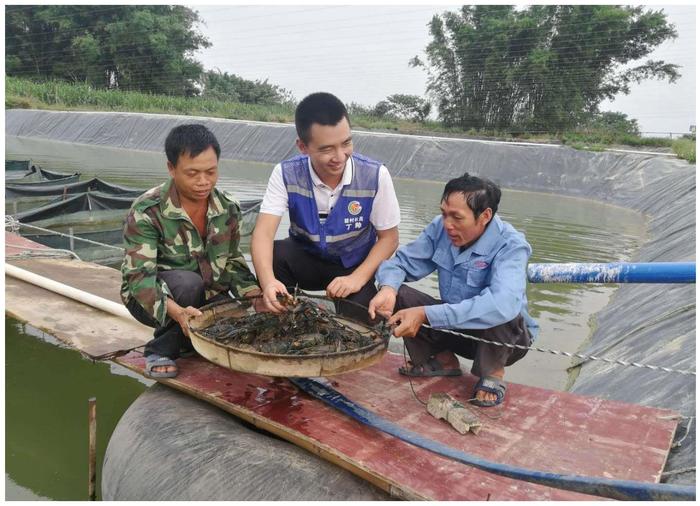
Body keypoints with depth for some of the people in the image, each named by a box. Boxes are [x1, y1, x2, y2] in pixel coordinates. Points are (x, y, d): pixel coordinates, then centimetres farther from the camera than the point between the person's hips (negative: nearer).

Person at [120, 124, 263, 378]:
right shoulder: (147, 211, -23)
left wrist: (255, 296, -20)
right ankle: (161, 349, -12)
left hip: (206, 296, 5)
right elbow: (138, 276, -28)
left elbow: (232, 262, 0)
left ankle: (189, 337, 13)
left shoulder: (228, 208, -8)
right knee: (188, 282, -36)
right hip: (153, 298, -4)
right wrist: (176, 311, -47)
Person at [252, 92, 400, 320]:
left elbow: (389, 237, -11)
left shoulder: (375, 176, -21)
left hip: (355, 265, -1)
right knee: (274, 255, -30)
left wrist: (357, 278, -27)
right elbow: (263, 233, -27)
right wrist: (268, 281, -48)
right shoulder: (286, 174, -19)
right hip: (305, 258, 1)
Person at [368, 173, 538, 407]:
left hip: (505, 337, -4)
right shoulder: (441, 228, -12)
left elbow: (504, 304, -43)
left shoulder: (511, 245, -27)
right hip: (454, 328, 5)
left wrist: (426, 315, -48)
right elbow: (403, 261, -5)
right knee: (396, 295, -14)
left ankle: (492, 373, -7)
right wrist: (388, 288, -31)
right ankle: (443, 360, 6)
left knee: (499, 312, -38)